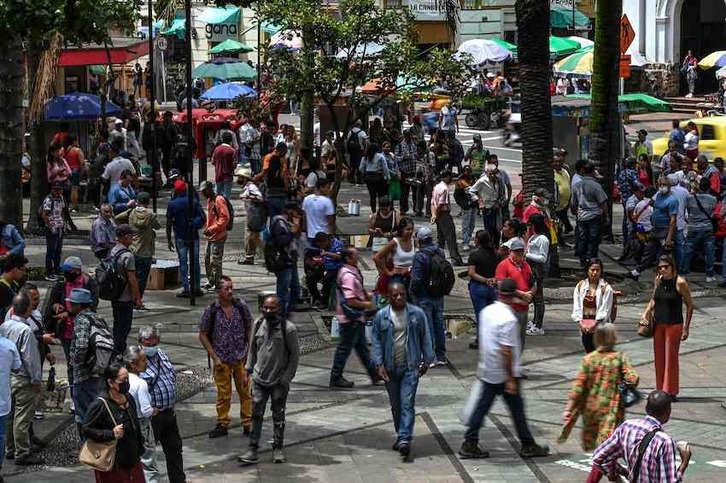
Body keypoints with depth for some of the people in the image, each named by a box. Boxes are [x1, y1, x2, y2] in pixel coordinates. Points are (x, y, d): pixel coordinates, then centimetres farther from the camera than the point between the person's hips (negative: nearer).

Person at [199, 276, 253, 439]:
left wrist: (249, 352, 1)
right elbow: (203, 335, -1)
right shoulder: (211, 310, -8)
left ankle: (248, 424, 16)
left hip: (241, 358, 1)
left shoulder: (241, 306, -4)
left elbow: (249, 328, 7)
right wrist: (215, 357, -7)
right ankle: (222, 425, 20)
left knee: (245, 391, 6)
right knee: (223, 394, 7)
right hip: (222, 360, -1)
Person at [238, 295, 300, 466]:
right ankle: (252, 450, 4)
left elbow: (295, 355, -7)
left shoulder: (288, 329, -13)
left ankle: (277, 449, 21)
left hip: (279, 382, -3)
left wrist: (286, 378, -10)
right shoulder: (259, 324, 0)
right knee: (256, 415, 1)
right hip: (259, 379, 3)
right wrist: (248, 369, 9)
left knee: (278, 416, 9)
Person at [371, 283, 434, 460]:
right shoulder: (381, 316, -2)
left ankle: (405, 439, -14)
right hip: (390, 368, 2)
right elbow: (376, 341, 1)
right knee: (395, 405, 12)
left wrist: (426, 361, 6)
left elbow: (425, 338, 6)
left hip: (411, 367, -2)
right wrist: (379, 364, -8)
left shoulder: (417, 314, -3)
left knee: (407, 403, -11)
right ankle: (401, 436, 27)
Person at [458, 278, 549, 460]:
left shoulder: (486, 312, 3)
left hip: (487, 371, 7)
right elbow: (506, 351, -24)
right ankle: (528, 446, 17)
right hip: (504, 374, -7)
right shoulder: (508, 319, -22)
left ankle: (469, 445, 8)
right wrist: (511, 379, -20)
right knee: (517, 409, 6)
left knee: (482, 406, 10)